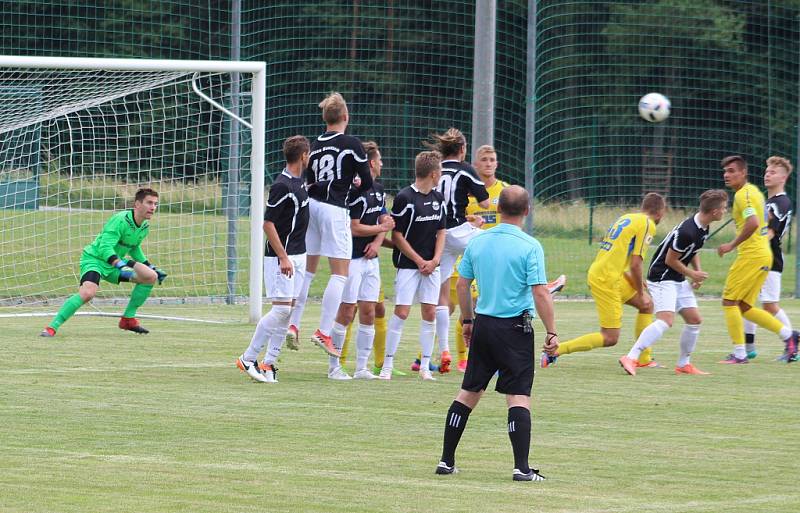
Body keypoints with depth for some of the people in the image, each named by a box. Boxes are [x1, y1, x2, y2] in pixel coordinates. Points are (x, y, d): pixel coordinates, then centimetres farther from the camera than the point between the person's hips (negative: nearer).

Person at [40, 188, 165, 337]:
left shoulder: (145, 227, 3)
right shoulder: (120, 220, -25)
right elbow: (105, 248, -34)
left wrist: (152, 268, 21)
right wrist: (121, 265, -47)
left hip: (115, 263, 8)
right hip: (94, 258, -8)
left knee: (151, 276, -2)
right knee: (88, 292, -34)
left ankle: (128, 319, 8)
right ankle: (52, 327, -29)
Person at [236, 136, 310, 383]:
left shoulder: (299, 183, 11)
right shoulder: (282, 186, -16)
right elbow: (268, 223, -19)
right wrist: (283, 257, -22)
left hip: (297, 256, 9)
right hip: (281, 256, -9)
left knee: (288, 310, 5)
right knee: (281, 309, -12)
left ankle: (268, 363, 7)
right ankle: (248, 358, -4)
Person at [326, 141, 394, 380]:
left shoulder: (379, 190, 14)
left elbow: (385, 221, 17)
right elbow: (354, 228, -18)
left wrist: (377, 242, -3)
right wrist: (381, 228, -3)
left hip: (370, 259, 8)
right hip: (352, 259, -8)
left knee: (368, 313, 6)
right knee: (346, 313, -6)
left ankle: (361, 367, 10)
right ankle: (333, 367, 0)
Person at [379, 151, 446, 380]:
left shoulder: (438, 198, 10)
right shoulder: (405, 198, -11)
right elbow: (397, 235, -10)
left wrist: (435, 260, -1)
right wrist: (419, 261, -10)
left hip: (431, 265, 6)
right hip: (408, 264, -6)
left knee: (430, 313, 2)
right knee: (401, 312, -10)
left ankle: (425, 366, 9)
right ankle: (387, 365, -3)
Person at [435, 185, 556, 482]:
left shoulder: (477, 242, 4)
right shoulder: (529, 247, -12)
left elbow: (461, 284, 11)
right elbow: (540, 293, -16)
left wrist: (467, 320, 24)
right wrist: (551, 332, -8)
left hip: (483, 325, 5)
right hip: (515, 327, -5)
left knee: (469, 393, 13)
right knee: (519, 397, -4)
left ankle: (447, 461, 17)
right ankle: (521, 468, -10)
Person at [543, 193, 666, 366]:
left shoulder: (626, 218, 16)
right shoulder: (648, 225, -9)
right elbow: (635, 264, -15)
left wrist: (635, 281, 20)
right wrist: (641, 293, -2)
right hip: (607, 280, -10)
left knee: (648, 304, 20)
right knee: (610, 338, -5)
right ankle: (555, 350, -8)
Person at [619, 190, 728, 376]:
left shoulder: (703, 227, 4)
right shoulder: (686, 232, -27)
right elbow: (670, 260, -19)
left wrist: (698, 272, 6)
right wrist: (693, 274, -7)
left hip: (679, 280, 10)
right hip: (662, 276, -10)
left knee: (694, 320, 9)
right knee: (666, 320, -24)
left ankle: (684, 364, 20)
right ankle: (631, 358, -27)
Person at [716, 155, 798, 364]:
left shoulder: (743, 194, -14)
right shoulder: (754, 191, 16)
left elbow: (753, 223, -29)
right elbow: (766, 221, 28)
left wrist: (732, 245, -22)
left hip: (751, 255, -9)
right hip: (765, 254, 9)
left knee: (729, 301, -2)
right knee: (745, 307, 12)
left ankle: (739, 353, -3)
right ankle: (787, 334, 7)